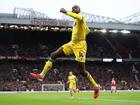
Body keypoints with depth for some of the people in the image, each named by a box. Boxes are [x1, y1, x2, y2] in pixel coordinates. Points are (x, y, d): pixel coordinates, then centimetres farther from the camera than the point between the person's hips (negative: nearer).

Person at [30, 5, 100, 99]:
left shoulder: (81, 17, -11)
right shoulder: (76, 20, 16)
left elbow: (78, 17, -41)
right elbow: (87, 30, 29)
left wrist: (66, 12, -36)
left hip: (80, 45, -9)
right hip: (72, 43, 9)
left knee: (82, 71, -8)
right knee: (53, 55, -1)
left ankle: (96, 87, 8)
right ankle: (42, 75, 2)